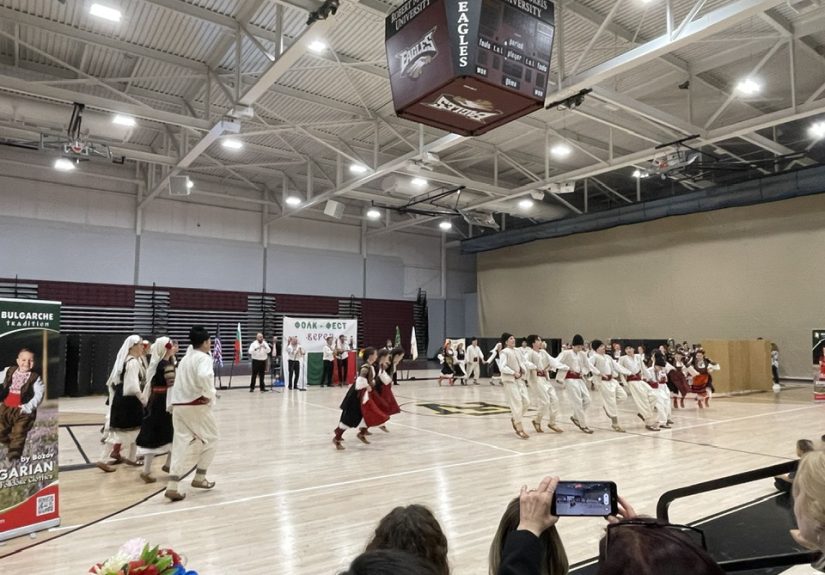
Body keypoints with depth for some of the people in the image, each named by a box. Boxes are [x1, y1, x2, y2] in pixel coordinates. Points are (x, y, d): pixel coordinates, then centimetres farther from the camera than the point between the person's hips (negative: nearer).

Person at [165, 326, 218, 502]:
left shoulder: (186, 357, 17)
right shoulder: (204, 358, -10)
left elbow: (184, 381, 20)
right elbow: (203, 376, -31)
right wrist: (209, 394, -19)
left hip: (179, 405, 7)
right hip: (197, 405, -7)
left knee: (180, 444, 7)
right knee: (211, 439, 12)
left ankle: (172, 487, 0)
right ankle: (199, 478, 17)